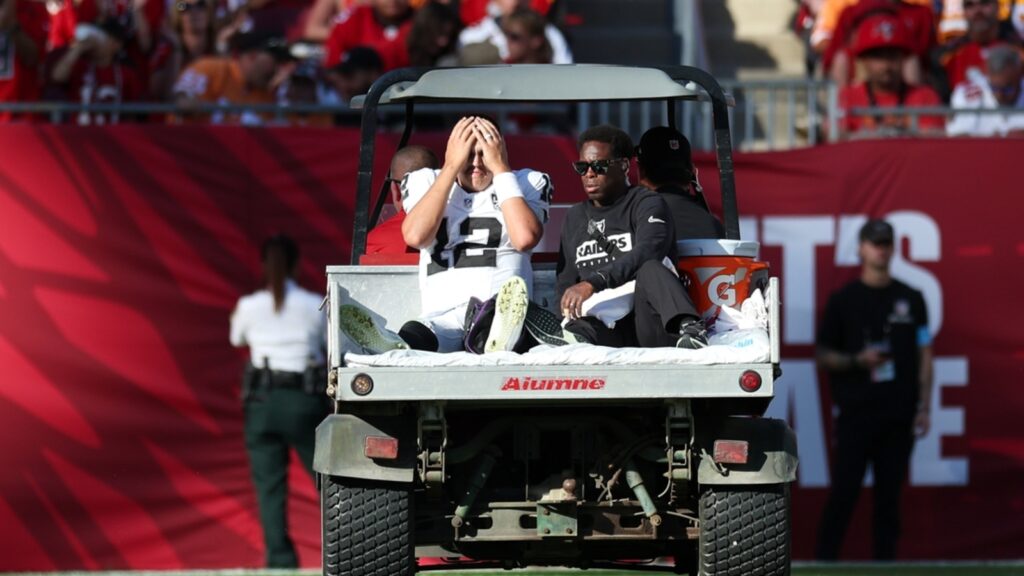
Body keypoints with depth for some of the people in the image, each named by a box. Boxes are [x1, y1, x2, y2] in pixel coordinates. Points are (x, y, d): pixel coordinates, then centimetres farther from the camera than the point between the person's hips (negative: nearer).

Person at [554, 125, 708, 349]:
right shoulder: (574, 218, 27)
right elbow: (564, 281, 27)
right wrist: (569, 305, 1)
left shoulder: (647, 204, 6)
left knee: (650, 270, -37)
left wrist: (593, 282, -29)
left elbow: (646, 253, -15)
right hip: (603, 329, 4)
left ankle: (690, 330, -58)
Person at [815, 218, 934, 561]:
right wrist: (857, 360, -13)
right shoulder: (843, 300, 4)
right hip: (856, 413, -2)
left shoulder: (911, 299, 11)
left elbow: (924, 354, 12)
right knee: (844, 491, -6)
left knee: (889, 494, 3)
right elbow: (823, 357, 6)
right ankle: (825, 563, -3)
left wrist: (924, 407, 4)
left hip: (899, 415, 2)